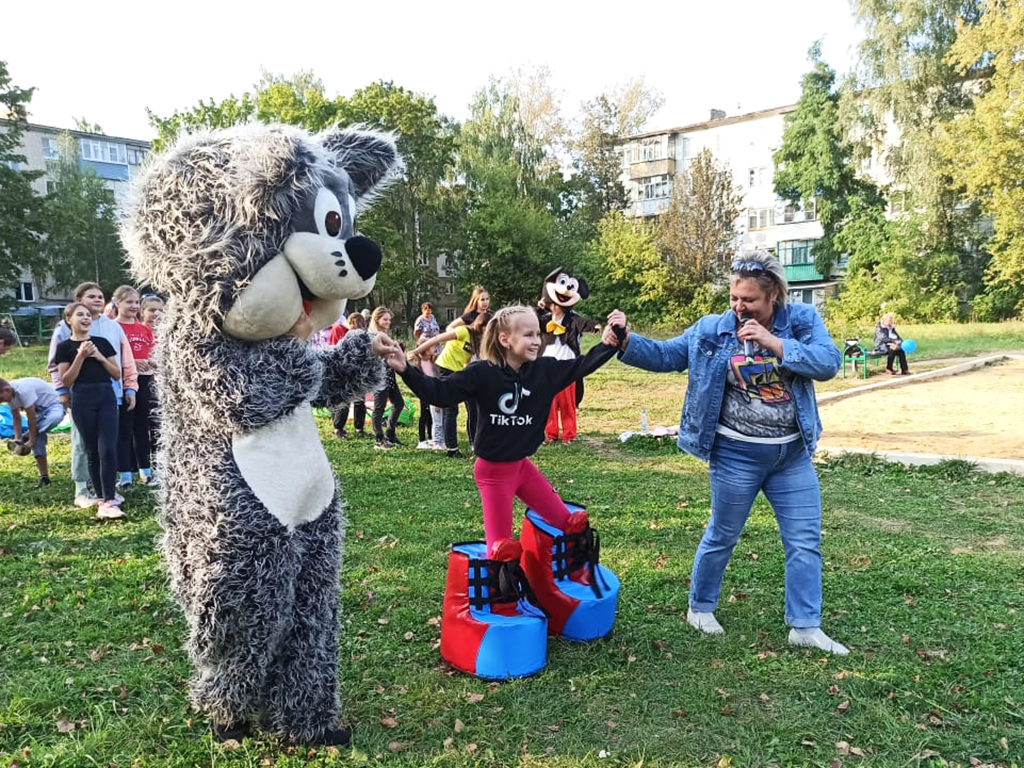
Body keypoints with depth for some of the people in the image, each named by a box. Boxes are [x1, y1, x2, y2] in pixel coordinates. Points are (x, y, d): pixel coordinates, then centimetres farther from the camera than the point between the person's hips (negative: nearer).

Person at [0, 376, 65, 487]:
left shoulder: (23, 390, -32)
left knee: (54, 419, -42)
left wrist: (30, 440, -19)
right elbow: (16, 418, 7)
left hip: (53, 406, -8)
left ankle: (26, 437, -18)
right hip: (39, 409, 9)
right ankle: (44, 477, 5)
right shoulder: (10, 394, -5)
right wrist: (17, 438, -2)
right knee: (37, 440, -2)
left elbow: (31, 419, -26)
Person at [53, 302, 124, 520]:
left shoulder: (102, 342, 10)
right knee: (92, 451, 5)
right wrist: (80, 356, -11)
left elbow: (117, 374, 9)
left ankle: (108, 501, -9)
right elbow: (66, 381, -2)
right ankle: (106, 495, 17)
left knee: (107, 449, -9)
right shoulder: (65, 347, 3)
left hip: (106, 396, 1)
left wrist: (100, 357, -5)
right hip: (83, 400, -1)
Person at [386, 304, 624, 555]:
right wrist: (405, 370, -32)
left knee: (566, 521, 14)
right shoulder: (482, 373, -19)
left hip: (522, 464, 5)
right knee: (500, 544, 2)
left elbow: (581, 366, 2)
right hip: (492, 470, -5)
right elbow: (439, 392, -21)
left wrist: (607, 344, -11)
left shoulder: (544, 370, -5)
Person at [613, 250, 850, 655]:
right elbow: (663, 355, -3)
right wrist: (625, 341, -19)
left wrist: (772, 342, -23)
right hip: (737, 455, -2)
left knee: (805, 541, 8)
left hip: (793, 454, 2)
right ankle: (700, 607, 32)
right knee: (721, 536, 12)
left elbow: (828, 362, -16)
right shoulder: (711, 329, -5)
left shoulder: (802, 319, -4)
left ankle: (805, 626, 22)